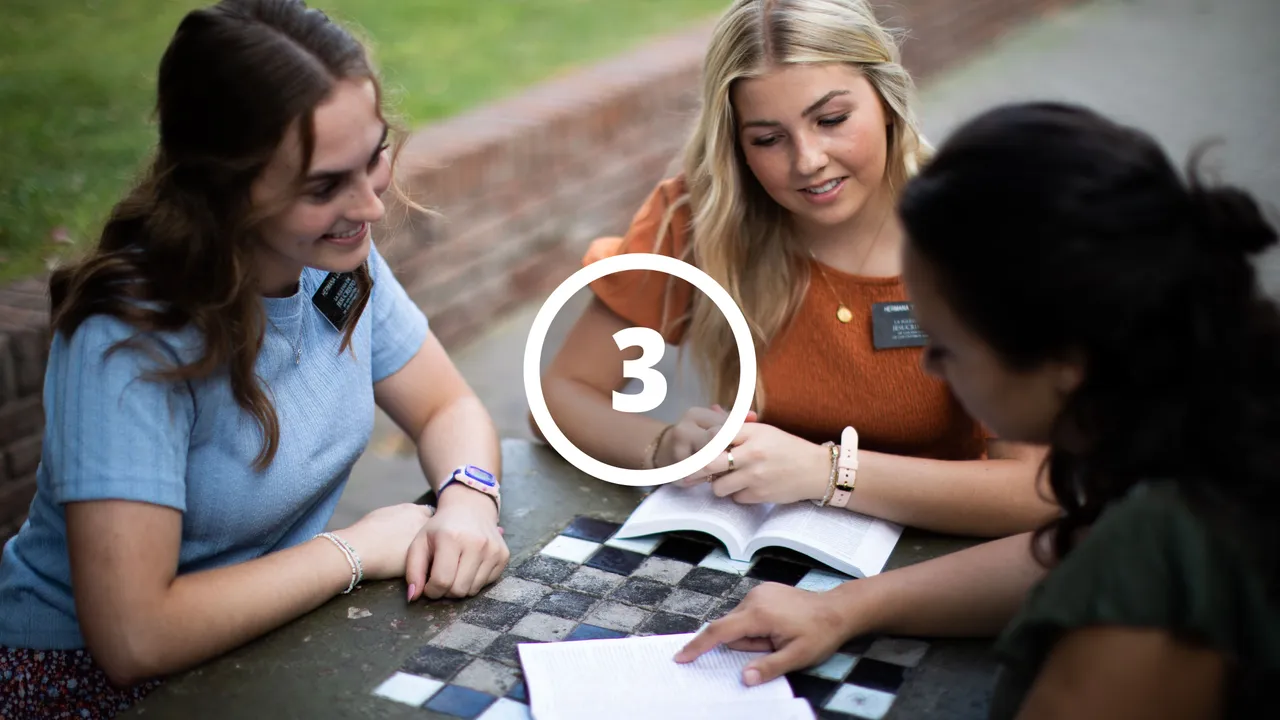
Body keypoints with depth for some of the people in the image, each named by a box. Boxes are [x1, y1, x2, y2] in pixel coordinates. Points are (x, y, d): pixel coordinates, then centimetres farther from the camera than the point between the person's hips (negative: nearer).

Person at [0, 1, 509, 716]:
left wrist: (469, 499, -20)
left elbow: (449, 408, 2)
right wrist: (358, 549, -23)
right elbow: (135, 637, -33)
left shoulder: (340, 257, -9)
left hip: (275, 634, 6)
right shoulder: (130, 337, -29)